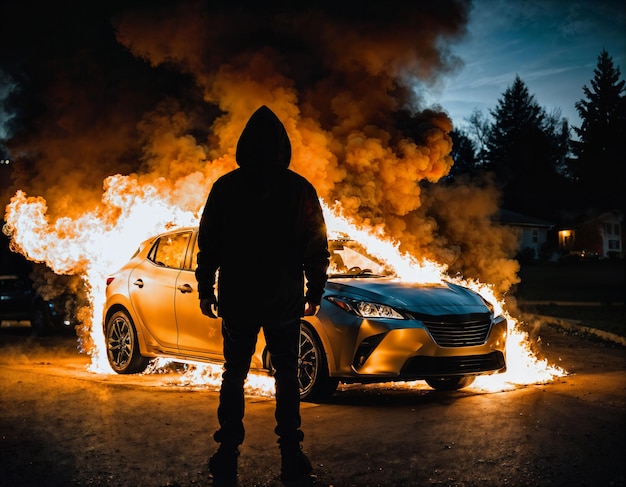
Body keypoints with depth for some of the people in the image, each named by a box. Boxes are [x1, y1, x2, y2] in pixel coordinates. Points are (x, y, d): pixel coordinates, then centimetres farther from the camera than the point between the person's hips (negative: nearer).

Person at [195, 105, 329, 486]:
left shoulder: (226, 187, -3)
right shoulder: (301, 190, -3)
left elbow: (208, 245, 0)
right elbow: (317, 249, 0)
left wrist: (206, 290, 8)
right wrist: (315, 292, 9)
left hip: (237, 301, 0)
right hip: (285, 301, 0)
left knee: (234, 376, 11)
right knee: (287, 377, 10)